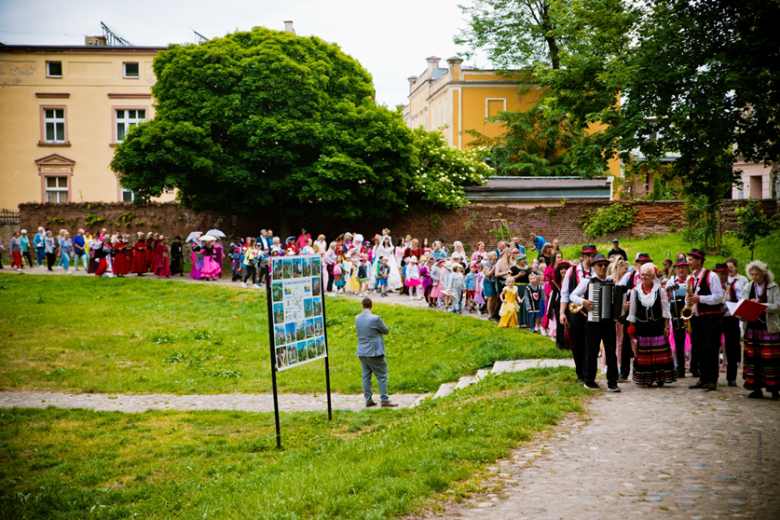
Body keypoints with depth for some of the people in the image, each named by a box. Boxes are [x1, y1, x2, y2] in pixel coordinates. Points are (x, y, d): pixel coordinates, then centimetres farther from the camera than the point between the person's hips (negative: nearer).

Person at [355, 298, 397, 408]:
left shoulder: (357, 318, 1)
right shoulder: (375, 319, -18)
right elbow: (386, 331, -6)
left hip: (362, 352, 6)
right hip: (374, 352, -6)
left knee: (366, 375, 12)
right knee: (382, 375, 3)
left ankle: (368, 400, 15)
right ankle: (384, 400, 4)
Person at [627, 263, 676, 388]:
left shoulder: (660, 290, -1)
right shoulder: (635, 291, 2)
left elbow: (665, 310, 2)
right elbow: (632, 312, 8)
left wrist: (666, 326, -3)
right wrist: (632, 328, 6)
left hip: (658, 326, -1)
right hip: (641, 327, 1)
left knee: (659, 352, -1)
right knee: (643, 353, 2)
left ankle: (660, 378, 10)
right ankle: (646, 379, 10)